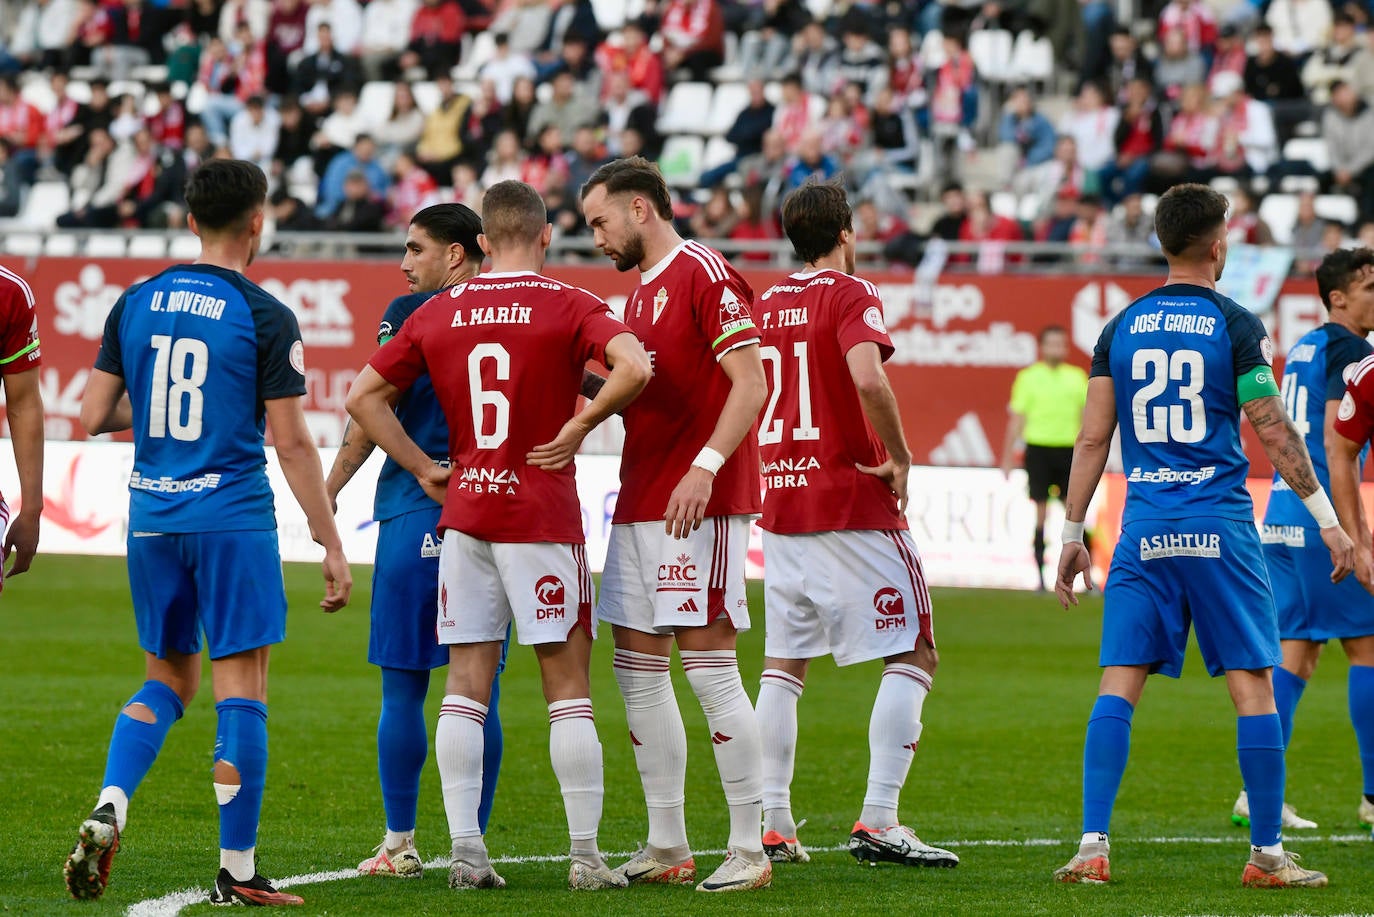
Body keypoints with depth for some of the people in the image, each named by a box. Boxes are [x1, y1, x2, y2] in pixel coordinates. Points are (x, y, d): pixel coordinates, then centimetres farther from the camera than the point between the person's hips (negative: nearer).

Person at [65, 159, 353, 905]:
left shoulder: (136, 303, 6)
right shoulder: (265, 317, -8)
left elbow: (94, 417, 7)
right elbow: (291, 443, -8)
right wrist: (331, 545, -3)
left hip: (151, 517, 5)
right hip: (232, 518, -5)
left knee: (168, 680, 18)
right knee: (241, 694, 1)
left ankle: (108, 810, -5)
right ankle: (237, 875, 2)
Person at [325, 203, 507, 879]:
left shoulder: (409, 314, -4)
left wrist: (330, 490, 6)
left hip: (416, 511, -4)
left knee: (403, 690, 3)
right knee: (480, 691, 5)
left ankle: (400, 843, 5)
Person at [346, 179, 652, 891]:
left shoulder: (438, 313, 7)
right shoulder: (568, 306, -5)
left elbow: (363, 397, 9)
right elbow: (633, 367, -23)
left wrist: (423, 469, 11)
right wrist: (581, 424, -10)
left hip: (463, 513, 4)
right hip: (543, 515, -3)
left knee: (465, 684, 6)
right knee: (568, 684, 2)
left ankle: (465, 851, 1)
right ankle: (586, 856, 1)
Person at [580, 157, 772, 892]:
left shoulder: (705, 275, -10)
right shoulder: (641, 293, 19)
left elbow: (750, 383, -17)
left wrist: (706, 466, -26)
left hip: (700, 503, -10)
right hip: (640, 501, 10)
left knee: (708, 662, -10)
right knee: (638, 666, 9)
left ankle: (749, 849, -6)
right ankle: (666, 848, 15)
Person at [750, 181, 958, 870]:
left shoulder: (765, 304, 12)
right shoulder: (851, 295, -9)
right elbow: (868, 379, -26)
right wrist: (899, 454, -14)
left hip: (781, 504, 7)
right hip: (854, 504, -7)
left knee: (783, 664, 13)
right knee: (913, 654, -1)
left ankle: (771, 824, 8)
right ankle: (878, 820, -12)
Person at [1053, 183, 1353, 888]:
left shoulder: (1122, 328, 9)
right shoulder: (1235, 326, -3)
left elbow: (1093, 439, 8)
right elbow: (1275, 434, -5)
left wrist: (1072, 535, 13)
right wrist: (1329, 522, 0)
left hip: (1144, 526, 4)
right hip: (1220, 524, -4)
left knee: (1119, 684, 2)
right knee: (1252, 684, 2)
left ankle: (1093, 847, -7)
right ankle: (1267, 854, 3)